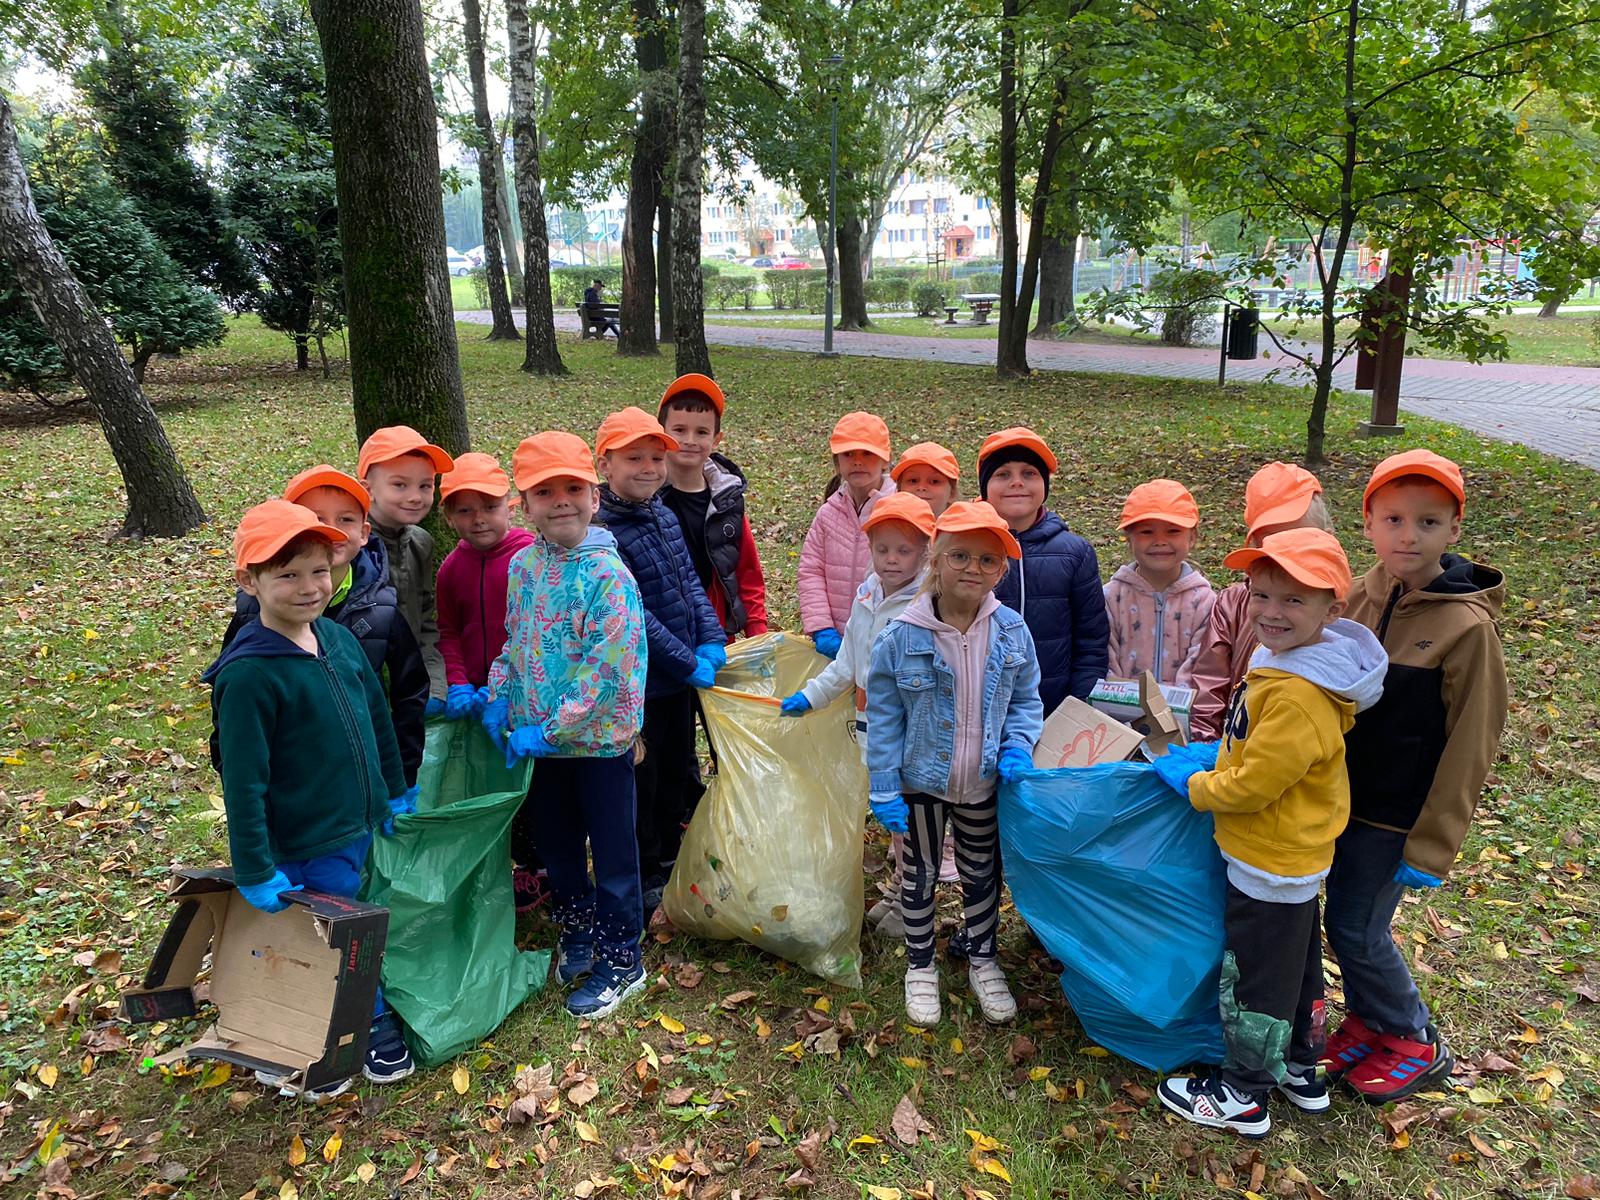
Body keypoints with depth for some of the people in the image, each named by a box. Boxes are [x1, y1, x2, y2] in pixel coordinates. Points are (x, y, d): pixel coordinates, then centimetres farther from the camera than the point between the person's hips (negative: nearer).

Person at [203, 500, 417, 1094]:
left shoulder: (339, 638, -1)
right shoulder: (247, 674, -21)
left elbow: (377, 719, 11)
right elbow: (243, 781, -18)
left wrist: (396, 791, 17)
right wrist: (256, 871, -15)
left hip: (367, 826, 7)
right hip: (310, 848, -7)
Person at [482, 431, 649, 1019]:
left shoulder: (607, 574, -20)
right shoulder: (523, 564, 2)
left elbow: (606, 668, -25)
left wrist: (549, 730, -23)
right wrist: (498, 698, 0)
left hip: (600, 738, -6)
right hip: (541, 738, 7)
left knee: (612, 851, 8)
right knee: (554, 842, 21)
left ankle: (621, 961, 26)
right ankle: (578, 931, 44)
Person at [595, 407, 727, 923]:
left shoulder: (663, 516, 6)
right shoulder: (602, 530, -20)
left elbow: (690, 582, 8)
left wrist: (712, 640, -6)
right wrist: (687, 663, -20)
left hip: (681, 677, 8)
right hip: (637, 683, -8)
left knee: (680, 777, 22)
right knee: (639, 787, 9)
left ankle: (670, 867, 41)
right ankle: (645, 885, 28)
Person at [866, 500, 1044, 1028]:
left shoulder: (1012, 632, -10)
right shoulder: (900, 638, -18)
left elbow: (1026, 700, 5)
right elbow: (884, 721, -11)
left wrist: (1018, 745, -13)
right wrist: (884, 789, -11)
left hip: (985, 785, 3)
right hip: (922, 783, -2)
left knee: (982, 874, 20)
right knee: (920, 874, 16)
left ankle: (982, 960, 44)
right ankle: (920, 965, 38)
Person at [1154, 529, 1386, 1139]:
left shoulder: (1297, 698, -33)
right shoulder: (1285, 663, -1)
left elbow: (1250, 786, -27)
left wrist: (1188, 782, -12)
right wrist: (1210, 756, 3)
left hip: (1270, 863, -10)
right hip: (1293, 857, 10)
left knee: (1255, 976, 8)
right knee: (1294, 964, 25)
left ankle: (1242, 1095, 27)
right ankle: (1300, 1070, 45)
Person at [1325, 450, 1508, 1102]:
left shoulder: (1468, 625, -18)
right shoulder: (1363, 595, -2)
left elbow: (1471, 745, -14)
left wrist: (1430, 846, -11)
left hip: (1396, 814, -5)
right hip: (1342, 795, 5)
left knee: (1356, 927, 3)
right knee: (1345, 917, 15)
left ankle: (1415, 1044, 27)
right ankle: (1364, 1022, 38)